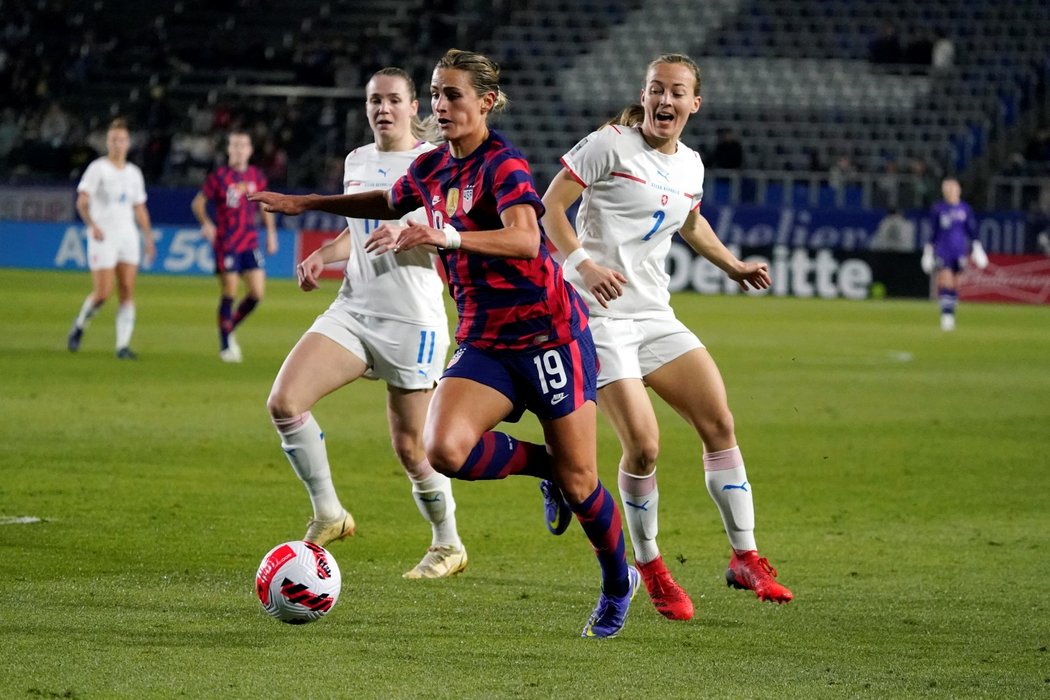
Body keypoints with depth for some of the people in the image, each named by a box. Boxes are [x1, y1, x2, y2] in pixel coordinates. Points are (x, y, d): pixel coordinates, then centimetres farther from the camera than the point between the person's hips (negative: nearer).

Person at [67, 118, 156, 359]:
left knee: (128, 292, -4)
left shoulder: (133, 173, 14)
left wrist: (148, 237, 13)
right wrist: (92, 224, -28)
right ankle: (79, 326, 17)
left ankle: (123, 345, -4)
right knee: (102, 293, -9)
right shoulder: (97, 168, -3)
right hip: (102, 237, -5)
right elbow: (82, 201, -12)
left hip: (128, 238, 5)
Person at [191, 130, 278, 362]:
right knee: (229, 294, -5)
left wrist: (271, 232, 14)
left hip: (250, 243, 4)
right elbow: (198, 202, 1)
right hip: (226, 244, -4)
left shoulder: (256, 176, 7)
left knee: (257, 293, -3)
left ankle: (230, 328, 19)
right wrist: (206, 223, -15)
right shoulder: (219, 176, -5)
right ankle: (225, 345, 6)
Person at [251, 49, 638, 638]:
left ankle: (619, 583, 26)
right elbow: (391, 204, 31)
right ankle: (544, 464, 9)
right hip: (485, 341, 6)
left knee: (578, 480, -1)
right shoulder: (432, 169, 7)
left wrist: (443, 236, -46)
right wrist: (307, 204, 31)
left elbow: (525, 240, -34)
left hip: (548, 332, -6)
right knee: (445, 450, -20)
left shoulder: (503, 163, -16)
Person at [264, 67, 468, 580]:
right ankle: (328, 514, -1)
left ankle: (448, 545, 24)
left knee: (410, 448, 0)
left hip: (412, 323, -5)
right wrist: (322, 256, 7)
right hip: (353, 311, 6)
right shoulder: (356, 162, 13)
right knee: (283, 401, -15)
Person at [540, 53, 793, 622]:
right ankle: (649, 566, 8)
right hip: (598, 313, -7)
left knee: (719, 424, -1)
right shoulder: (610, 145, -9)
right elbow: (549, 205, -10)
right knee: (643, 445, -14)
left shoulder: (690, 165, 11)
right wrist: (583, 264, -23)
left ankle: (745, 558, 11)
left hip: (654, 315, 7)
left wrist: (733, 265, 23)